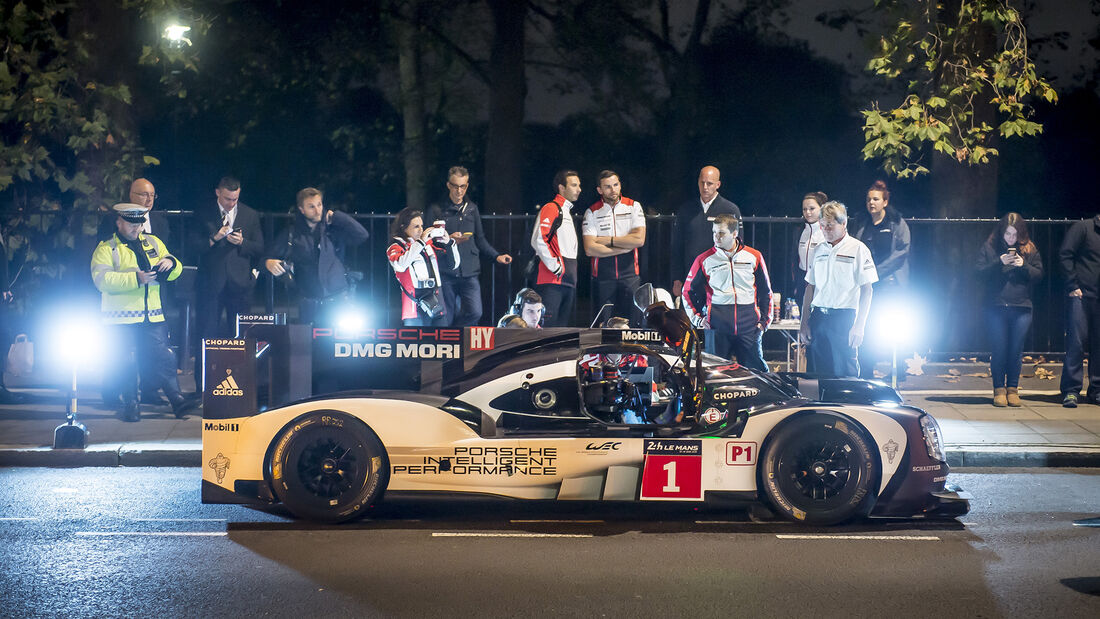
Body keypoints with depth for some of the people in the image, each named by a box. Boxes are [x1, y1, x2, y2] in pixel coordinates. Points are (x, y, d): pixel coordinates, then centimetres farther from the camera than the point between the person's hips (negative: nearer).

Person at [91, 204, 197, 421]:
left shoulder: (153, 243, 16)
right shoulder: (106, 249, 0)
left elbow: (175, 272, 18)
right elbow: (102, 279, -15)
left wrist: (171, 263, -8)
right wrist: (136, 278, -23)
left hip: (152, 317, 3)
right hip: (121, 318, -3)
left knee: (165, 358, -2)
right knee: (125, 363, -1)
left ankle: (177, 399, 0)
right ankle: (130, 405, 9)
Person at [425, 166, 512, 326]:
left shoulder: (472, 209, 16)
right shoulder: (436, 210, 3)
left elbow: (480, 240, 20)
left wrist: (497, 256, 7)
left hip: (469, 273, 3)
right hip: (446, 274, -3)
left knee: (474, 313, -14)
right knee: (448, 318, -1)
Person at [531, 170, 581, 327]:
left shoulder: (567, 212, 24)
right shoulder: (551, 209, -6)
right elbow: (538, 240, -20)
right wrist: (555, 267, -18)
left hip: (568, 280, 10)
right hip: (552, 279, -10)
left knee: (563, 326, 8)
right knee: (547, 325, -16)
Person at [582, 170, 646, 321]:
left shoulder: (633, 207, 6)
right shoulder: (592, 212, 3)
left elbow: (639, 239, -7)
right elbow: (589, 249, -8)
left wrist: (607, 240, -7)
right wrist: (625, 247, -9)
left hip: (629, 275, 0)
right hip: (602, 276, 0)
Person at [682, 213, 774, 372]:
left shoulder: (754, 257, 7)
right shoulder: (704, 260, 6)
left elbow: (765, 292, 16)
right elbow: (688, 291, 17)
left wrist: (764, 321, 8)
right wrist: (696, 318, 7)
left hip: (749, 328, 0)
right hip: (718, 328, 0)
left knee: (756, 369, -3)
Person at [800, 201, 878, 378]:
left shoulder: (858, 249, -2)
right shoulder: (819, 250, 15)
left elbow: (866, 290, -6)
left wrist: (858, 326, -12)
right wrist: (804, 322, 11)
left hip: (844, 318, -5)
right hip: (818, 317, 5)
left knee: (846, 372, -7)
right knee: (820, 372, 4)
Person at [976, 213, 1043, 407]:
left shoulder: (1029, 250, 8)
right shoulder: (989, 248, 4)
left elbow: (1039, 274, 6)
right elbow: (981, 273, -2)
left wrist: (1023, 265, -11)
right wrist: (999, 263, -16)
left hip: (1021, 308, 1)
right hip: (996, 307, -1)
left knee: (1016, 350, 2)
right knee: (999, 349, 0)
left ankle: (1012, 389, 11)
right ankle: (999, 389, 9)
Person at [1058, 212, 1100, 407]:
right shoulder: (1082, 228, -1)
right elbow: (1065, 255, -6)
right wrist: (1072, 286, -11)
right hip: (1081, 296, -5)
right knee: (1076, 343, -7)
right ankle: (1071, 391, -5)